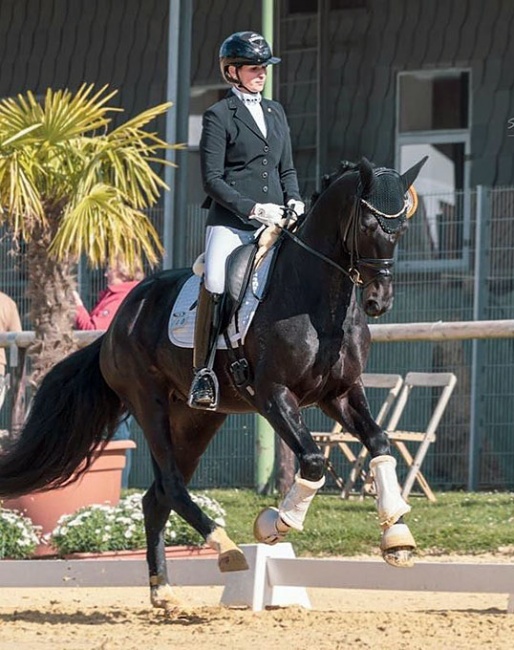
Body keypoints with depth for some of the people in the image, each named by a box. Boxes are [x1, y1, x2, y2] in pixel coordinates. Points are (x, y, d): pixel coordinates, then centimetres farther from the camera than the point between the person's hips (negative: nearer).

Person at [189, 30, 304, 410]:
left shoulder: (276, 112, 19)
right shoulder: (219, 116, 1)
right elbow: (212, 178, -5)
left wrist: (294, 202, 3)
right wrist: (252, 208, -15)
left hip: (275, 221, 6)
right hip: (230, 221, -6)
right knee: (215, 282, -26)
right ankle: (203, 370, -20)